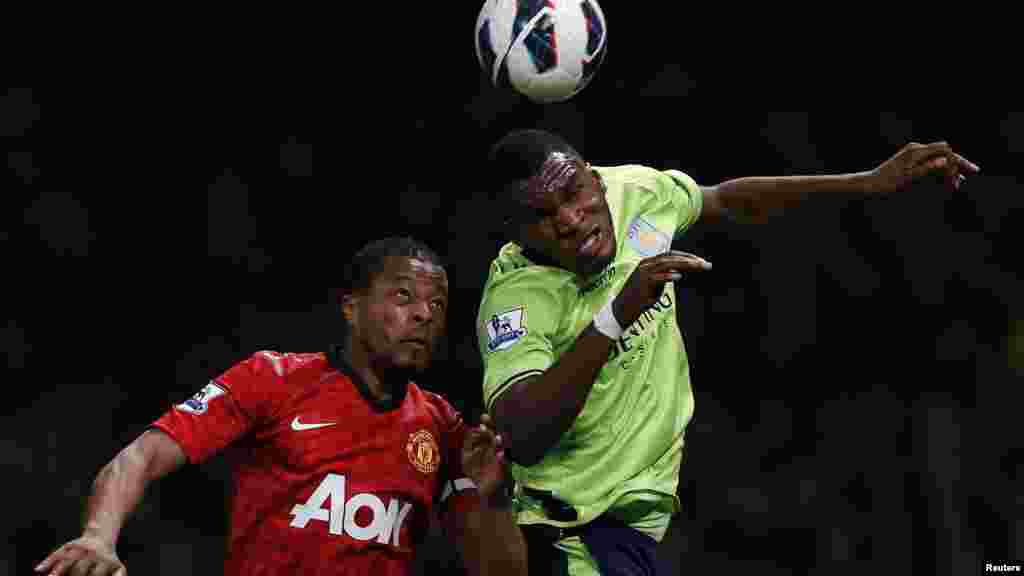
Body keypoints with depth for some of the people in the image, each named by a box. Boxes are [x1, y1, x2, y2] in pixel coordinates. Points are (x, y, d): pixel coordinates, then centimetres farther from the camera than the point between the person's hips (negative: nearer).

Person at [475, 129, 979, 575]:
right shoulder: (515, 297, -24)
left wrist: (870, 183, 12)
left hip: (644, 506, 7)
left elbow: (730, 200, 15)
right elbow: (520, 439, -39)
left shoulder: (635, 189, -6)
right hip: (579, 529, -7)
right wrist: (616, 317, -45)